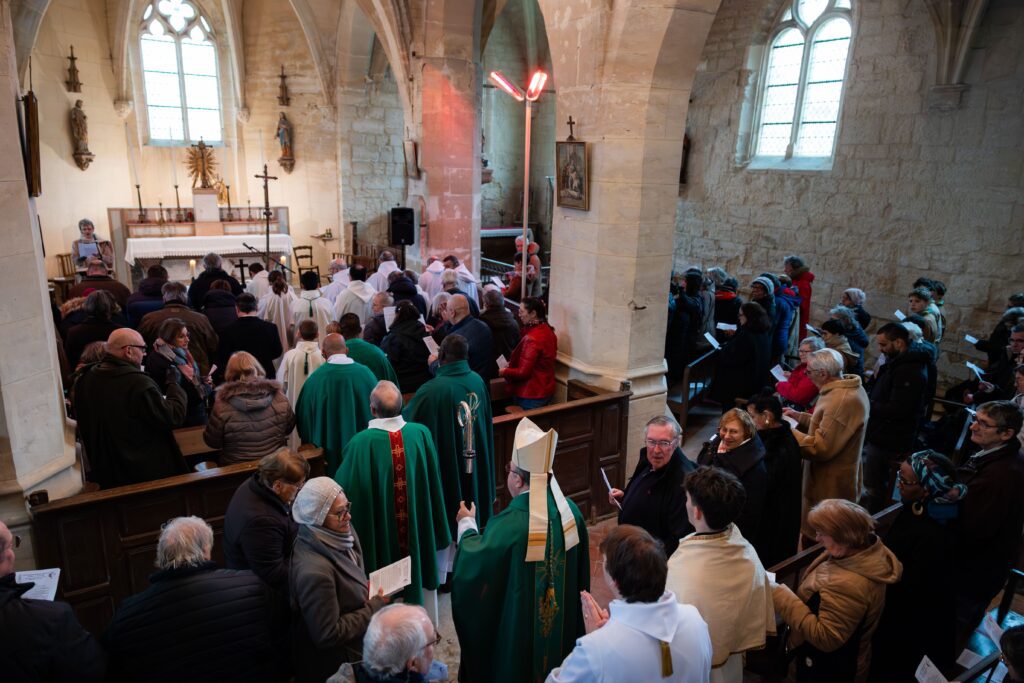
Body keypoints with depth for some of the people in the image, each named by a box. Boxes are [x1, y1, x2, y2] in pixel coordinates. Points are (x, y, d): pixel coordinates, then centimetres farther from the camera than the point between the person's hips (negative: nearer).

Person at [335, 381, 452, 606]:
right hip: (417, 528, 3)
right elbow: (434, 482, -2)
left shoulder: (360, 443, -25)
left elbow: (344, 487, -12)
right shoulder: (421, 434, -14)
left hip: (379, 531, -3)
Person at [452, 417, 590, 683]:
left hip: (519, 626, -5)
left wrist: (467, 524, 0)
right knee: (556, 657, 28)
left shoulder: (509, 524, -33)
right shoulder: (571, 511, -15)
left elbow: (473, 563, -16)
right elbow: (581, 573, -1)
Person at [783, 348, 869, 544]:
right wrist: (798, 416, 7)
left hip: (830, 485, -10)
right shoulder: (848, 388, 5)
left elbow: (821, 448, -27)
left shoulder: (842, 401, -28)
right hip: (833, 479, 10)